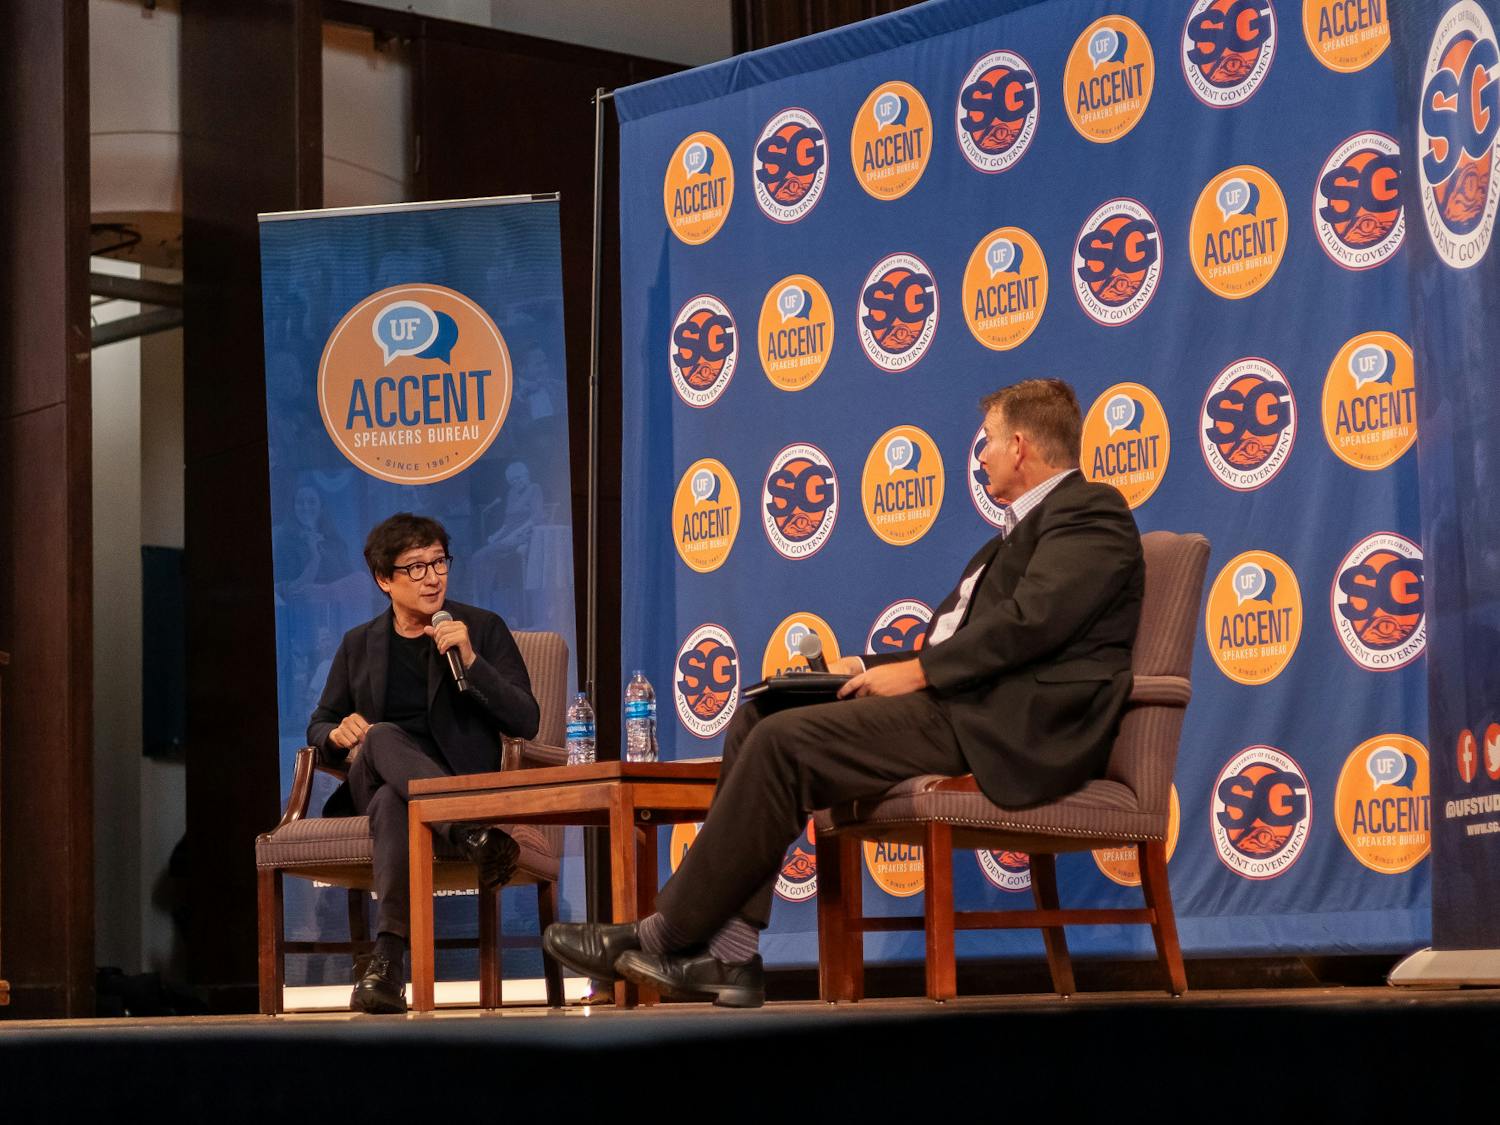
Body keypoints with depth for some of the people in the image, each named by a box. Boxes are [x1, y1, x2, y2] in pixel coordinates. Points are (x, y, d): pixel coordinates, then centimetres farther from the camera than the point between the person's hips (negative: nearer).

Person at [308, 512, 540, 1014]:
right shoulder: (360, 644, 18)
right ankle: (475, 837, -52)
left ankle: (387, 961, -54)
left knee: (391, 802, -40)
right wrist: (339, 735, -3)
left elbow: (525, 722, 1)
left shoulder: (482, 629, 10)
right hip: (372, 784, 2)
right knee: (382, 737, -37)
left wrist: (471, 661, -13)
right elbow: (319, 727, 24)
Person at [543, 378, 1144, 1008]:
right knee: (756, 723, 1)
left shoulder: (1090, 510, -3)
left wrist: (919, 671, -16)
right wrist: (873, 669, 10)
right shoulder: (1024, 529, 30)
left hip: (1007, 726, -11)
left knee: (785, 743, -21)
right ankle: (729, 956, -8)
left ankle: (664, 936, -13)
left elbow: (1032, 619, -18)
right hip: (956, 700, 11)